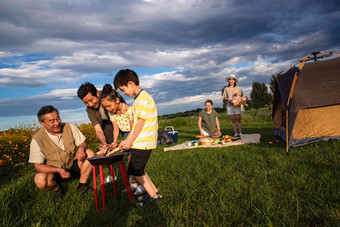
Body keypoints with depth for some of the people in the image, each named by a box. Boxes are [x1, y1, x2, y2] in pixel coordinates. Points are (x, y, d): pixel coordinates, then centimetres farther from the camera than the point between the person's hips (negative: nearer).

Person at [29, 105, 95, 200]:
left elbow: (83, 143, -3)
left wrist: (81, 148, -30)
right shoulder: (37, 140, -18)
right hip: (54, 171, -2)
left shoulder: (69, 127, -10)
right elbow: (38, 166, -15)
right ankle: (57, 188, 1)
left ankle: (82, 184, -6)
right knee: (40, 180, -34)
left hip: (73, 165, 3)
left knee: (90, 153, -22)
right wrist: (58, 170, -32)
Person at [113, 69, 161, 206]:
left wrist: (130, 141, -10)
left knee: (135, 171, 0)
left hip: (143, 143, -10)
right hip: (141, 142, 10)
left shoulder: (143, 98, -16)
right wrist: (127, 140, 13)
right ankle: (155, 192, 25)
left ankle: (154, 196, 12)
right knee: (138, 170, 16)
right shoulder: (137, 99, 14)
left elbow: (140, 122, -18)